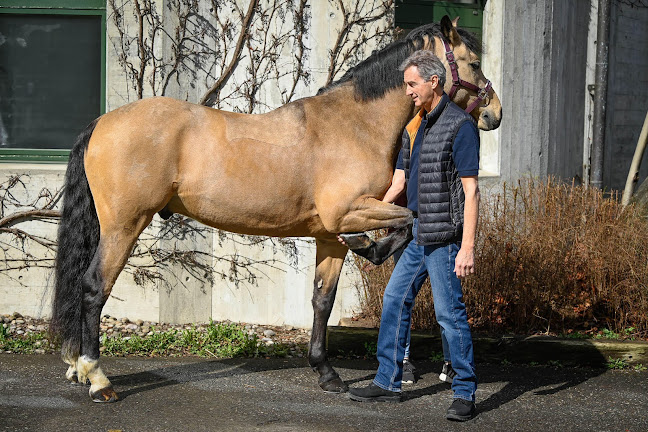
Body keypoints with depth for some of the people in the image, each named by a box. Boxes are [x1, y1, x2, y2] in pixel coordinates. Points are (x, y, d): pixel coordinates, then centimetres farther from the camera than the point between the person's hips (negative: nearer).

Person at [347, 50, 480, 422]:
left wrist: (468, 247, -22)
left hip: (444, 235, -9)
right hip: (418, 233, 9)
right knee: (395, 300, 13)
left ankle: (465, 394, 1)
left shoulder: (460, 125, -12)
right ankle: (388, 382, 22)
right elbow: (399, 182, 20)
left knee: (450, 312, -7)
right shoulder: (414, 126, 14)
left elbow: (471, 191, -17)